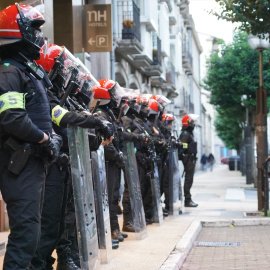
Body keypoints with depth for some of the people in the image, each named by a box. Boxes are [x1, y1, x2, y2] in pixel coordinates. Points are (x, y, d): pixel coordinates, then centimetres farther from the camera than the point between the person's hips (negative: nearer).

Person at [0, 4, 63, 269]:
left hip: (33, 160, 10)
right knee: (25, 228, -12)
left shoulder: (28, 69, 18)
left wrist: (50, 137, 7)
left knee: (31, 225, 16)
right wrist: (43, 138, -15)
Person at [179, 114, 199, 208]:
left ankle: (188, 199, 18)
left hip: (191, 159, 10)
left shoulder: (189, 133, 20)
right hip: (188, 159, -10)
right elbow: (182, 147, -21)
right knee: (188, 180, -8)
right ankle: (187, 200, -7)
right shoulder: (185, 134, -14)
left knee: (189, 180, 13)